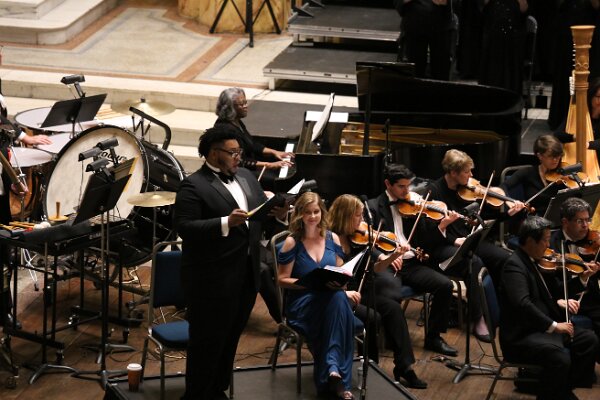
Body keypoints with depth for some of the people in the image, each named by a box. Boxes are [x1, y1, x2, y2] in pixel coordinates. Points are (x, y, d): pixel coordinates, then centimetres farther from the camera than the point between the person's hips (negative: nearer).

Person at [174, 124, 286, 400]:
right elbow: (184, 228, -21)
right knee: (207, 342, 1)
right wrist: (226, 223, -29)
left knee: (230, 339, 17)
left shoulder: (246, 177, 12)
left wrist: (276, 212, -8)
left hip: (246, 275, 8)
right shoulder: (193, 187, -13)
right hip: (212, 280, -8)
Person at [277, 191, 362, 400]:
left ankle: (332, 368, -42)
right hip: (301, 302, -3)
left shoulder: (332, 238, 12)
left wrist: (345, 289, -9)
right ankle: (337, 378, -39)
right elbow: (283, 280, -1)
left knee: (340, 297, -36)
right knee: (336, 299, -37)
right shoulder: (292, 242, -1)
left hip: (331, 299, 4)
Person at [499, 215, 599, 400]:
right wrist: (553, 325, -30)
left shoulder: (536, 261, 12)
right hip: (520, 336, -10)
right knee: (560, 357, -32)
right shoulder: (514, 265, -18)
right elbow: (522, 303, -30)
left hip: (541, 328, 10)